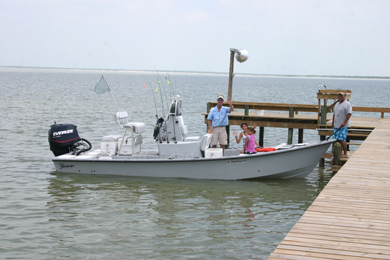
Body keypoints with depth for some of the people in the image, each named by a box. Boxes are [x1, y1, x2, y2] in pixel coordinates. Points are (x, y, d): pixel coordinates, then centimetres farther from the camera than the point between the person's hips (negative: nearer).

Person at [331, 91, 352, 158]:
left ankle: (345, 154, -9)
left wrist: (344, 122, -21)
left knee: (342, 139, -13)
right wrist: (333, 122, 18)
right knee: (337, 139, 8)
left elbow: (349, 114, -16)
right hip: (336, 125, 8)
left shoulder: (347, 104, -8)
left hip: (343, 126, -8)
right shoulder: (337, 104, 18)